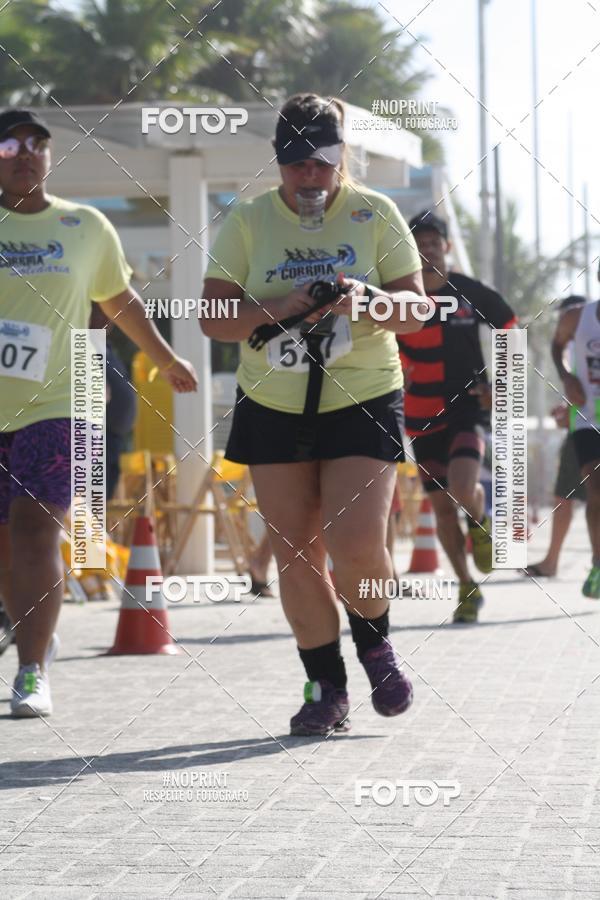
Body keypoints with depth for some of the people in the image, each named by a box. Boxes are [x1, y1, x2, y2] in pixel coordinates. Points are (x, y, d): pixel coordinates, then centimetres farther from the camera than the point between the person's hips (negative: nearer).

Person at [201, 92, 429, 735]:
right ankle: (326, 688, 13)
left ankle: (374, 643, 16)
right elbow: (213, 318, -4)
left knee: (356, 543, -15)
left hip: (363, 401, -2)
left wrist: (367, 297, -22)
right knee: (294, 552, 1)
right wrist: (280, 306, -20)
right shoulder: (247, 222, 1)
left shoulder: (374, 214, -1)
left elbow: (418, 310, -1)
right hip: (273, 408, 2)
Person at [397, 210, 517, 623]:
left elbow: (512, 331, 9)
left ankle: (481, 522, 14)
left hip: (470, 406, -2)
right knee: (442, 504, 5)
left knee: (462, 488, -23)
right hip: (423, 415, 2)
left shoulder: (471, 292, -4)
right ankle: (468, 589, 19)